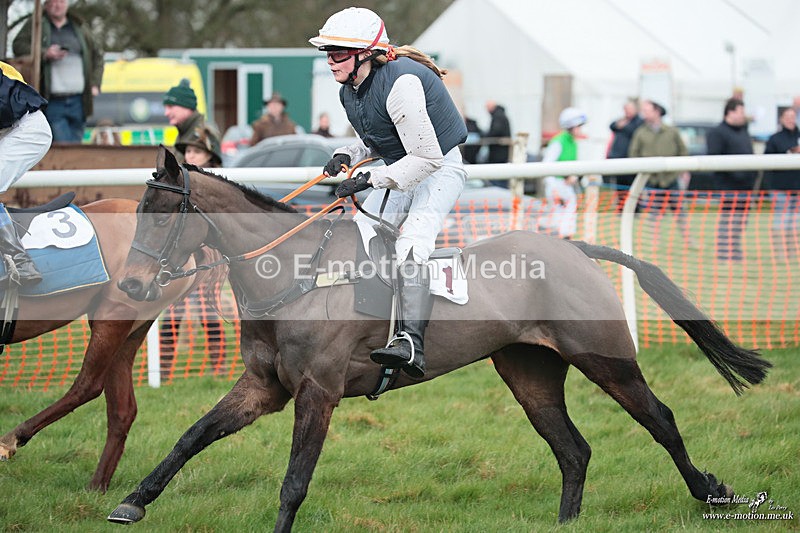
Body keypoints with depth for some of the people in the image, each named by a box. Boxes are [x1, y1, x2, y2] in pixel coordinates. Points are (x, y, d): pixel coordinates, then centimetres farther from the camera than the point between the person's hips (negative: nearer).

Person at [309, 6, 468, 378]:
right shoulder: (349, 92, 0)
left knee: (410, 246, -30)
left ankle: (411, 344, -40)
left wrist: (371, 179, -31)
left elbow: (427, 157, -29)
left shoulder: (401, 83, -28)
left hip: (440, 169, -9)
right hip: (401, 173, 10)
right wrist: (347, 156, -5)